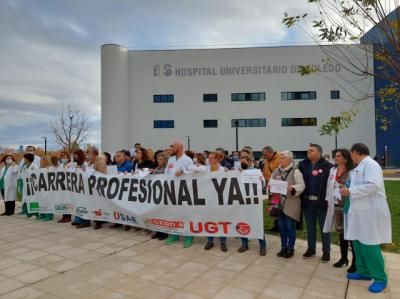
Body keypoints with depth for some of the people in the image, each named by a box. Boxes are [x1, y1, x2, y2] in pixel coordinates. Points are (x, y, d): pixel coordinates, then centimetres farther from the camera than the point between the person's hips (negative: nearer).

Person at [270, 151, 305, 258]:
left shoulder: (295, 171, -9)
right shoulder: (277, 171, 8)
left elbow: (301, 185, -13)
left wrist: (292, 189, -29)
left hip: (291, 204, -5)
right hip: (279, 202, 5)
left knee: (290, 227, 5)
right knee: (281, 226, 12)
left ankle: (291, 248, 20)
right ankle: (283, 247, 26)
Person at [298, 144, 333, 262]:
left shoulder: (327, 166, -9)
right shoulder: (303, 164, 4)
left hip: (322, 201, -4)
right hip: (308, 200, 4)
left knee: (324, 226, 8)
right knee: (310, 226, 14)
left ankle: (326, 251, 20)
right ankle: (311, 249, 27)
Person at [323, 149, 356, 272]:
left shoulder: (352, 172, -12)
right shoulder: (332, 170, 10)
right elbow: (329, 186, 14)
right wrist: (328, 199, 12)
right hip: (336, 206, 7)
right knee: (341, 232, 16)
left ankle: (355, 261, 12)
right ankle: (343, 257, 30)